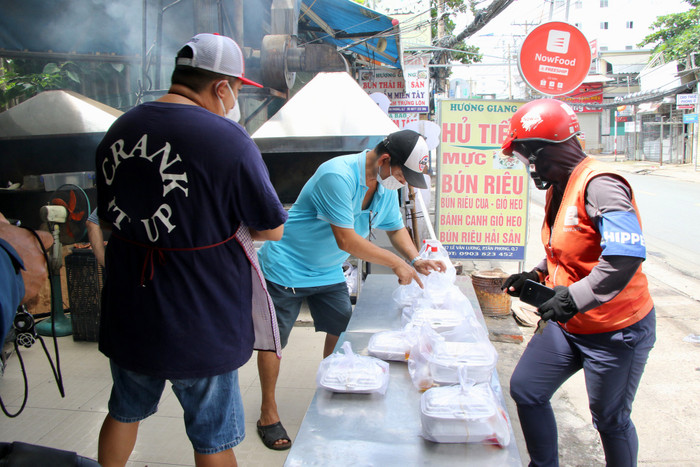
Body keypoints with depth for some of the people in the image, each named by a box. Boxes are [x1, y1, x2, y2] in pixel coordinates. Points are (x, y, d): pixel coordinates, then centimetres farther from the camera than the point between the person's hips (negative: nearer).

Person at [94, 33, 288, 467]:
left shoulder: (119, 131, 1)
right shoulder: (229, 139, -20)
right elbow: (273, 228, -11)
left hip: (127, 313, 6)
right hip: (200, 323, -5)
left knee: (124, 412, 28)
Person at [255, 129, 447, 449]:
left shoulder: (387, 185, -3)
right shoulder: (338, 176, -31)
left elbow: (395, 228, 9)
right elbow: (346, 240, -31)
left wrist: (415, 261, -10)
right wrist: (396, 264, -24)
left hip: (328, 272, 8)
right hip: (286, 268, -7)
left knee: (341, 333, 9)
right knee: (272, 341, 3)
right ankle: (268, 414, 20)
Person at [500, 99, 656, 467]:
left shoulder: (600, 185, -24)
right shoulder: (559, 188, 7)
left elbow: (627, 256, -35)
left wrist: (572, 298, -33)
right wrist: (537, 275, 4)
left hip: (615, 330, -9)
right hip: (568, 325, 9)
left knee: (610, 420, 10)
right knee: (525, 390, 11)